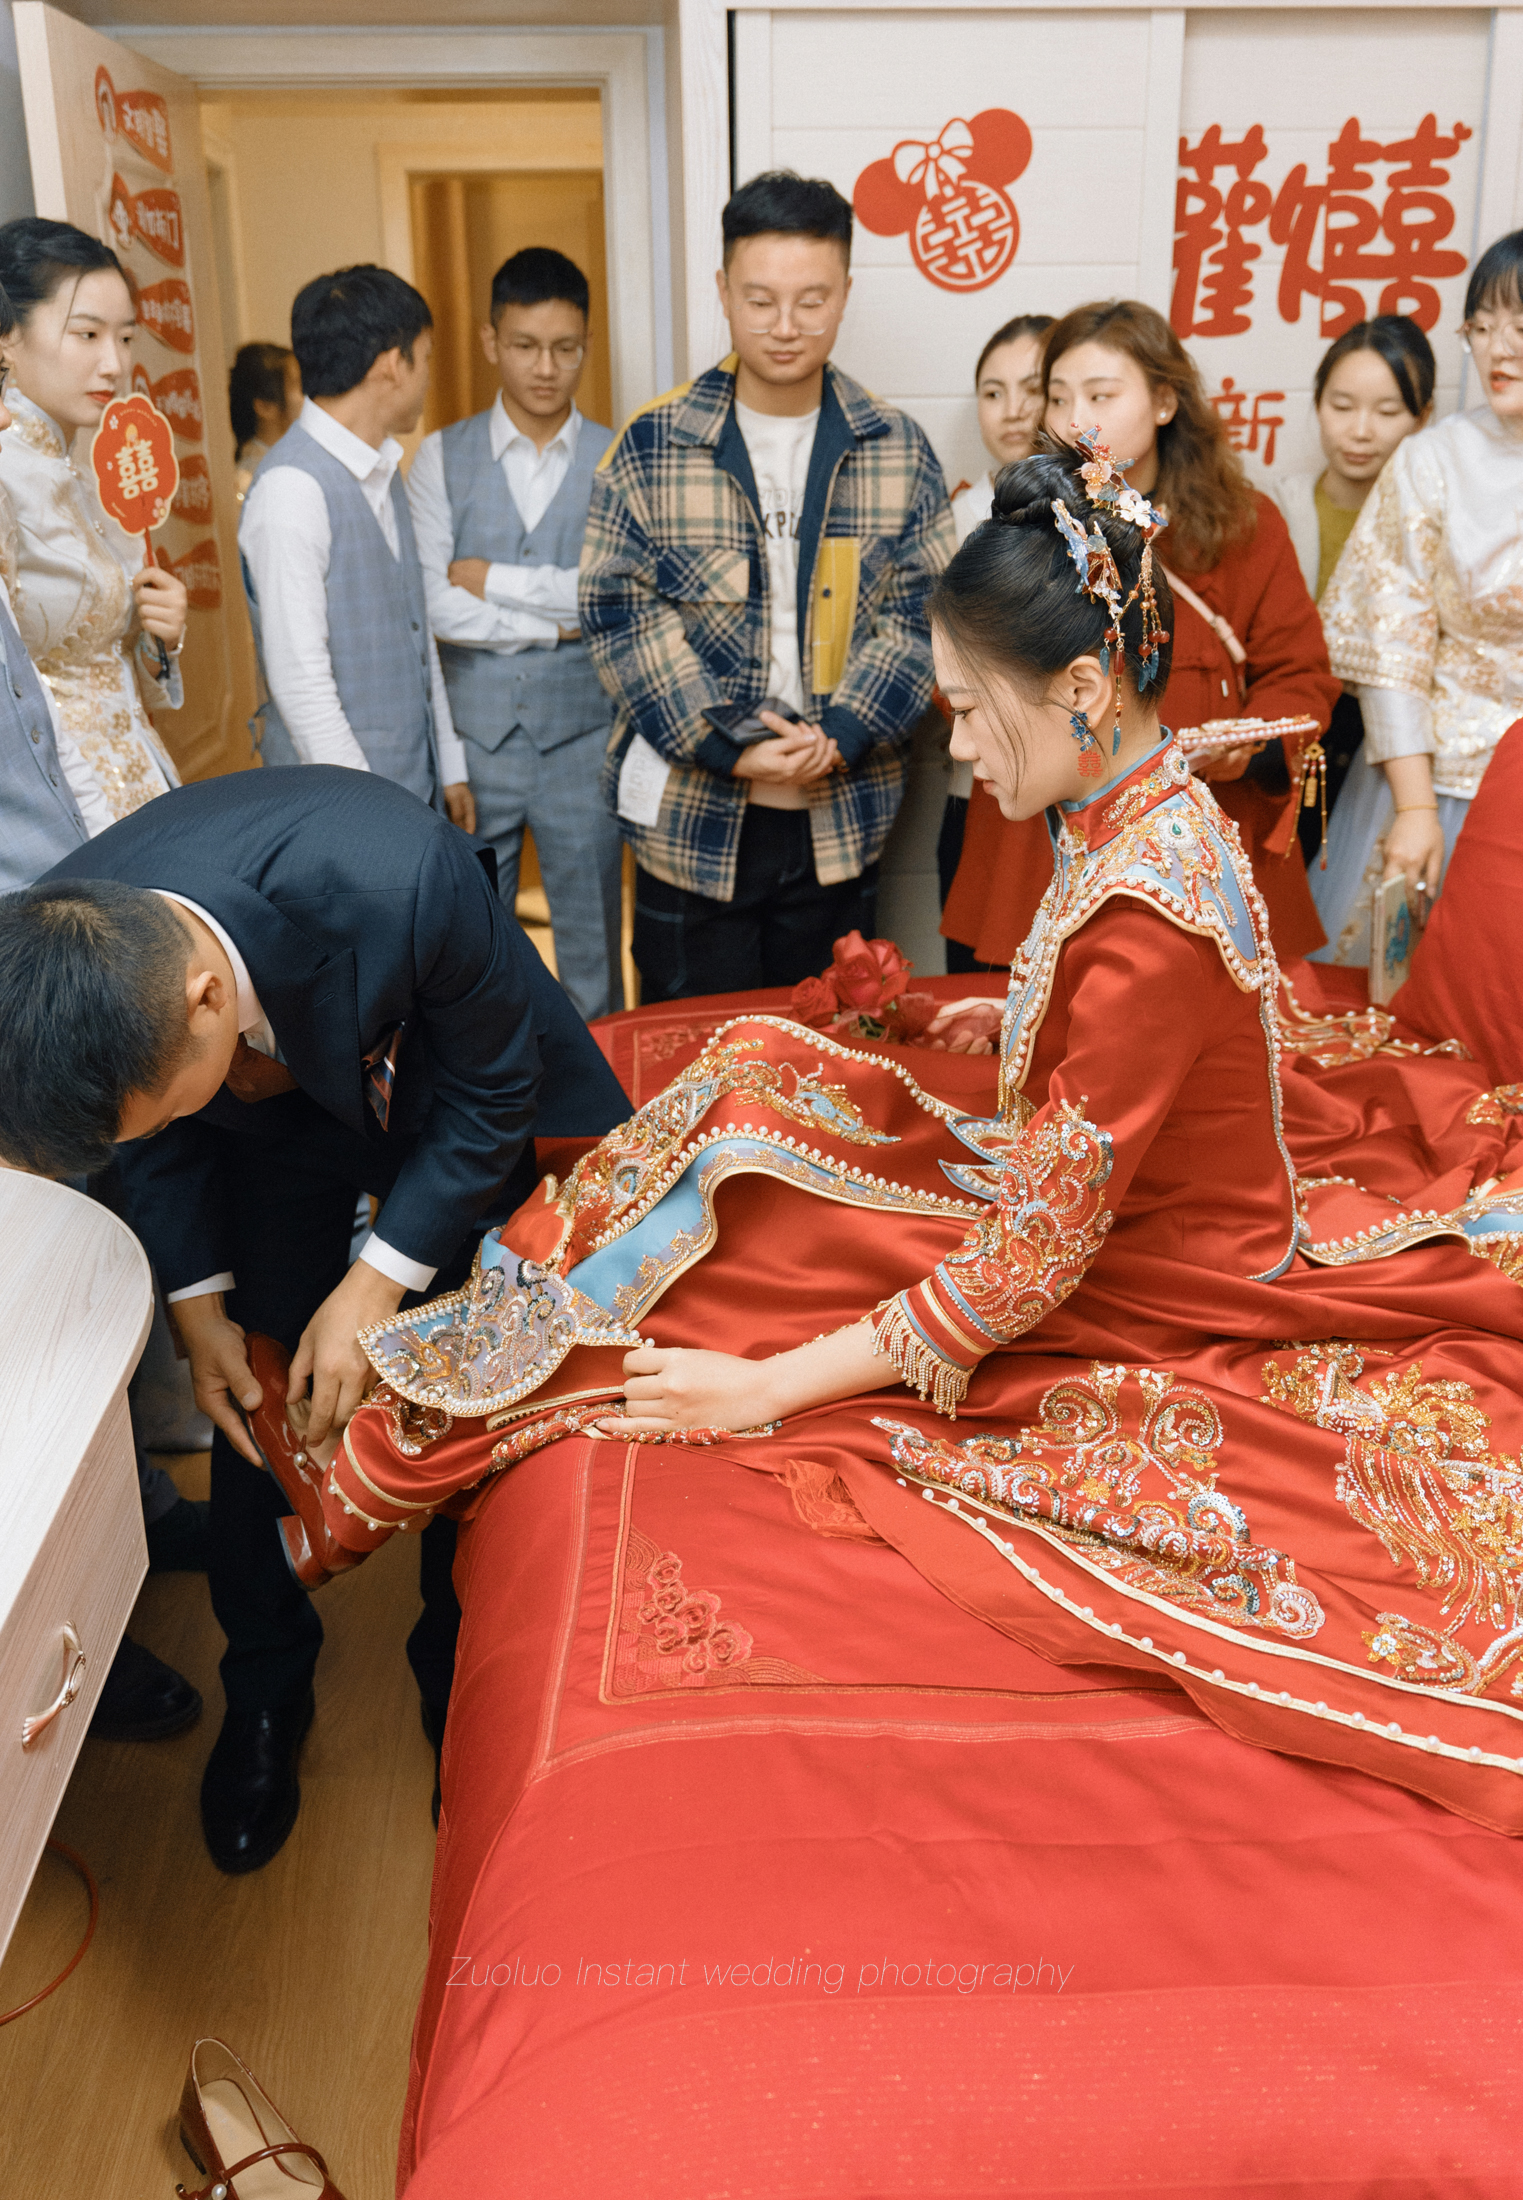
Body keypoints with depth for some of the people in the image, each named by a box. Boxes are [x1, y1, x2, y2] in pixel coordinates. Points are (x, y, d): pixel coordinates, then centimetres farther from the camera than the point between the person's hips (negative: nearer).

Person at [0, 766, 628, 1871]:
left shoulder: (402, 877, -45)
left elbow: (494, 1089, -24)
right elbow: (164, 1142, -7)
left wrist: (375, 1284, -25)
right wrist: (198, 1304, -11)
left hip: (446, 1102, -2)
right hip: (272, 1109, 2)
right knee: (259, 1398, 5)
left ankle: (460, 1678, 32)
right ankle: (265, 1692, 30)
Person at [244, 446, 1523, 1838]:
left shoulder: (1142, 913, -33)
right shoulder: (1151, 808, -5)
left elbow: (1031, 1263, -30)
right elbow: (1174, 1018, 14)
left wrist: (771, 1385, -24)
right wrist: (1028, 1023, 25)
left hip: (1121, 1304, -9)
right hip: (1089, 1189, 9)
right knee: (758, 1069, 2)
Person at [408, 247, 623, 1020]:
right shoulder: (441, 456, 3)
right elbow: (432, 606, -9)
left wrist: (495, 579, -10)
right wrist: (553, 621, -10)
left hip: (582, 734, 0)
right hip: (472, 733, 1)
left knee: (592, 948, 10)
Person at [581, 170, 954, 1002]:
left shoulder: (898, 451, 4)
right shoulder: (651, 446, -2)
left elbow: (921, 609, 1)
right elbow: (617, 607, -6)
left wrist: (843, 733, -15)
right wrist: (726, 746, -15)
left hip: (839, 824, 2)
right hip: (691, 821, -1)